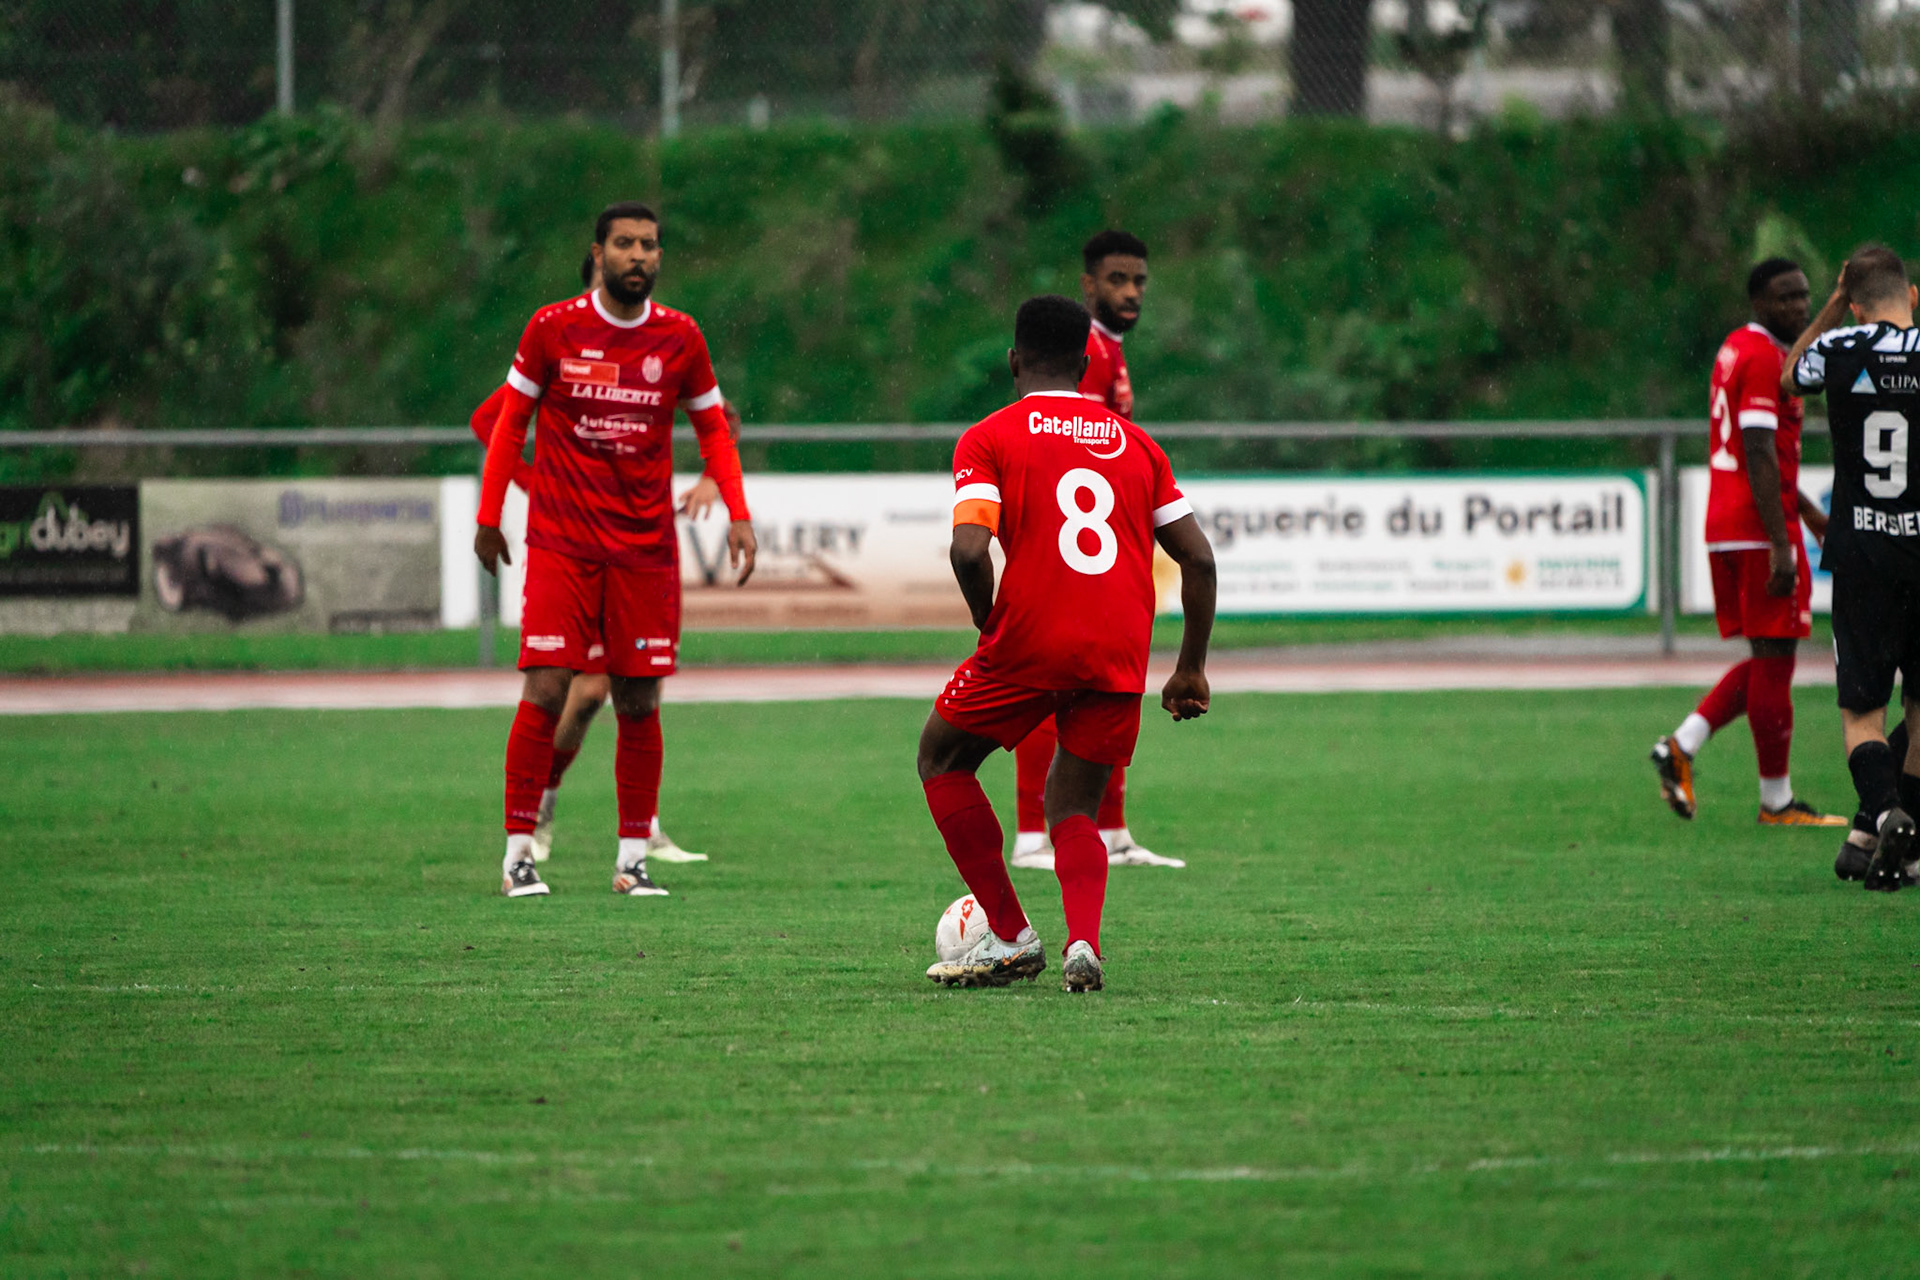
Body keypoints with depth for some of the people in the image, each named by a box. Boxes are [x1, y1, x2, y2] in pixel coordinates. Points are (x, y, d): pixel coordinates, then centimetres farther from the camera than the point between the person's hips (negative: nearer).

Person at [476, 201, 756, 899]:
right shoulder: (553, 328, -3)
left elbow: (712, 429, 13)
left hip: (646, 547, 2)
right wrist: (488, 516, 2)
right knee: (545, 691, -10)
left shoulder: (680, 337, 3)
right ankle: (518, 852, -1)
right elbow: (510, 420, 6)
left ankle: (632, 857, 9)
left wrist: (738, 513, 1)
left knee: (639, 703, 1)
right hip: (560, 544, -2)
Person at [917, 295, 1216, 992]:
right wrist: (1191, 668, 17)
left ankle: (1009, 935, 14)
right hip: (1121, 659, 4)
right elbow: (1199, 559, 11)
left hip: (1030, 641, -4)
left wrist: (990, 627, 2)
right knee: (1072, 810, 18)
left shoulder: (988, 438, 2)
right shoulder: (1135, 442, 16)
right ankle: (1084, 942, -11)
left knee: (942, 758, 20)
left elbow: (969, 550, -14)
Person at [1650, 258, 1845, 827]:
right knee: (1773, 661, -3)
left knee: (1766, 660, 14)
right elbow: (1760, 456, -20)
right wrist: (1781, 546, -23)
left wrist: (1808, 511, 31)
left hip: (1725, 527, 10)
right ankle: (1776, 801, 2)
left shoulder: (1735, 349, 18)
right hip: (1760, 528, -10)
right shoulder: (1765, 358, -13)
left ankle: (1682, 745, 4)